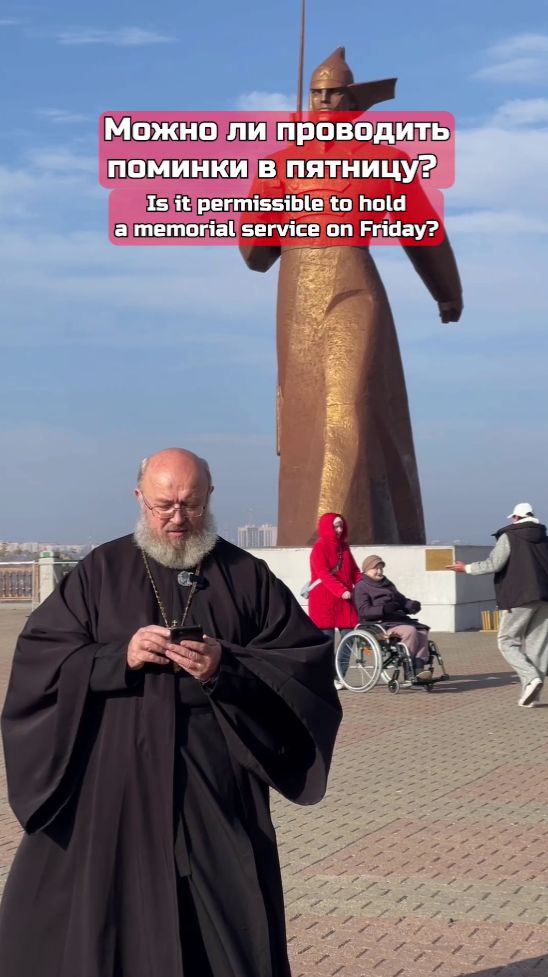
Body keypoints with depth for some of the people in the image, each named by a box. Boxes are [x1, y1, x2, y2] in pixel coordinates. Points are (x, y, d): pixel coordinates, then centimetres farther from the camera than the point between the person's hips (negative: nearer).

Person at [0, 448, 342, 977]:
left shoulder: (248, 577, 6)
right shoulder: (100, 571, 5)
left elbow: (307, 661, -1)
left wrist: (226, 667, -16)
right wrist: (118, 657, -15)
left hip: (217, 790, 1)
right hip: (117, 786, 0)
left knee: (229, 930, 3)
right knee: (102, 921, 2)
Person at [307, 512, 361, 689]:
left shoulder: (344, 546, 17)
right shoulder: (320, 547, -4)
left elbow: (354, 571, 18)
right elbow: (323, 574, -15)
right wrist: (341, 591, -26)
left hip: (344, 601, 6)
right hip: (323, 600, -6)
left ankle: (339, 677, 8)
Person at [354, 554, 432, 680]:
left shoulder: (387, 584, 28)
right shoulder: (361, 587, 3)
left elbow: (401, 599, 28)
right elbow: (364, 611, -10)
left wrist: (411, 605, 3)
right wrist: (384, 609, -24)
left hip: (397, 619, 8)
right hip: (379, 623, -8)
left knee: (422, 631, -19)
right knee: (409, 631, -31)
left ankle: (420, 665, -29)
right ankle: (410, 668, -25)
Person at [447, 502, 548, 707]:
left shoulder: (509, 537, -4)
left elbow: (493, 564, -10)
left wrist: (466, 568, 2)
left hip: (520, 598, -6)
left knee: (507, 641, 2)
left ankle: (531, 677, -18)